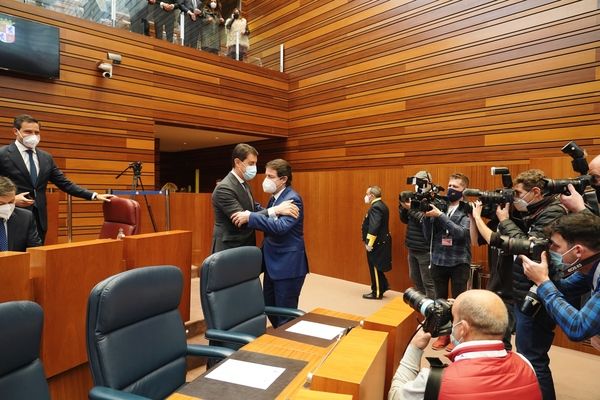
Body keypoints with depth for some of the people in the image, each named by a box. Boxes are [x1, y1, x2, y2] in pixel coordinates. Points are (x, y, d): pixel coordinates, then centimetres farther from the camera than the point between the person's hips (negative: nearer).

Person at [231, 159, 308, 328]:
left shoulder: (293, 199, -18)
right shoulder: (274, 197, 10)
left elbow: (281, 226, -32)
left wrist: (250, 217, -32)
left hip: (288, 265, -9)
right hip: (273, 263, 10)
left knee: (286, 314, 3)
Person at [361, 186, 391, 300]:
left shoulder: (376, 207, -20)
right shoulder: (380, 205, 13)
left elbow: (374, 227, -26)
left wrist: (369, 244, -22)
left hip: (376, 244, -10)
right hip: (380, 242, 10)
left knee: (375, 268, 2)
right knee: (376, 268, 19)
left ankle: (377, 293, 13)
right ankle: (382, 287, 28)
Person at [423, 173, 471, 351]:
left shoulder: (467, 211, -5)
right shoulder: (438, 207, 3)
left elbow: (460, 233, -21)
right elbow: (428, 235, 1)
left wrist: (439, 215, -24)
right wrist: (427, 216, -14)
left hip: (459, 262, -3)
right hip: (438, 261, 3)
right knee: (440, 299, 13)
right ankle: (444, 333, 29)